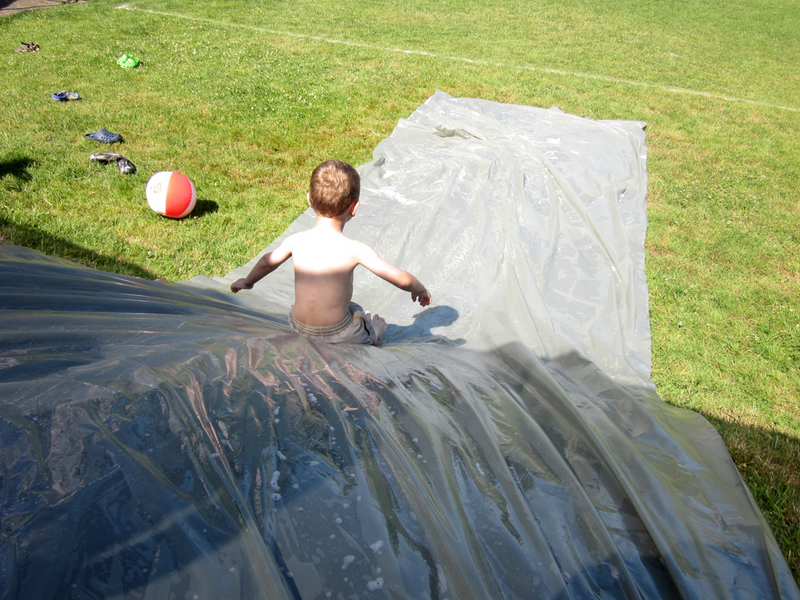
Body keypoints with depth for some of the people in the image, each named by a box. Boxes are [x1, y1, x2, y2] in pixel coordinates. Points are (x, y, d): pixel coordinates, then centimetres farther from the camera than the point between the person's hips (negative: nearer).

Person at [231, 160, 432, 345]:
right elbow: (400, 278, -16)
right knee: (378, 323, 27)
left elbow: (267, 262, 10)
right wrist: (419, 289, 7)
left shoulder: (295, 241, -10)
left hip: (298, 328, 4)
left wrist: (248, 281, 32)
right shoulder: (356, 249, -22)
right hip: (338, 335, -4)